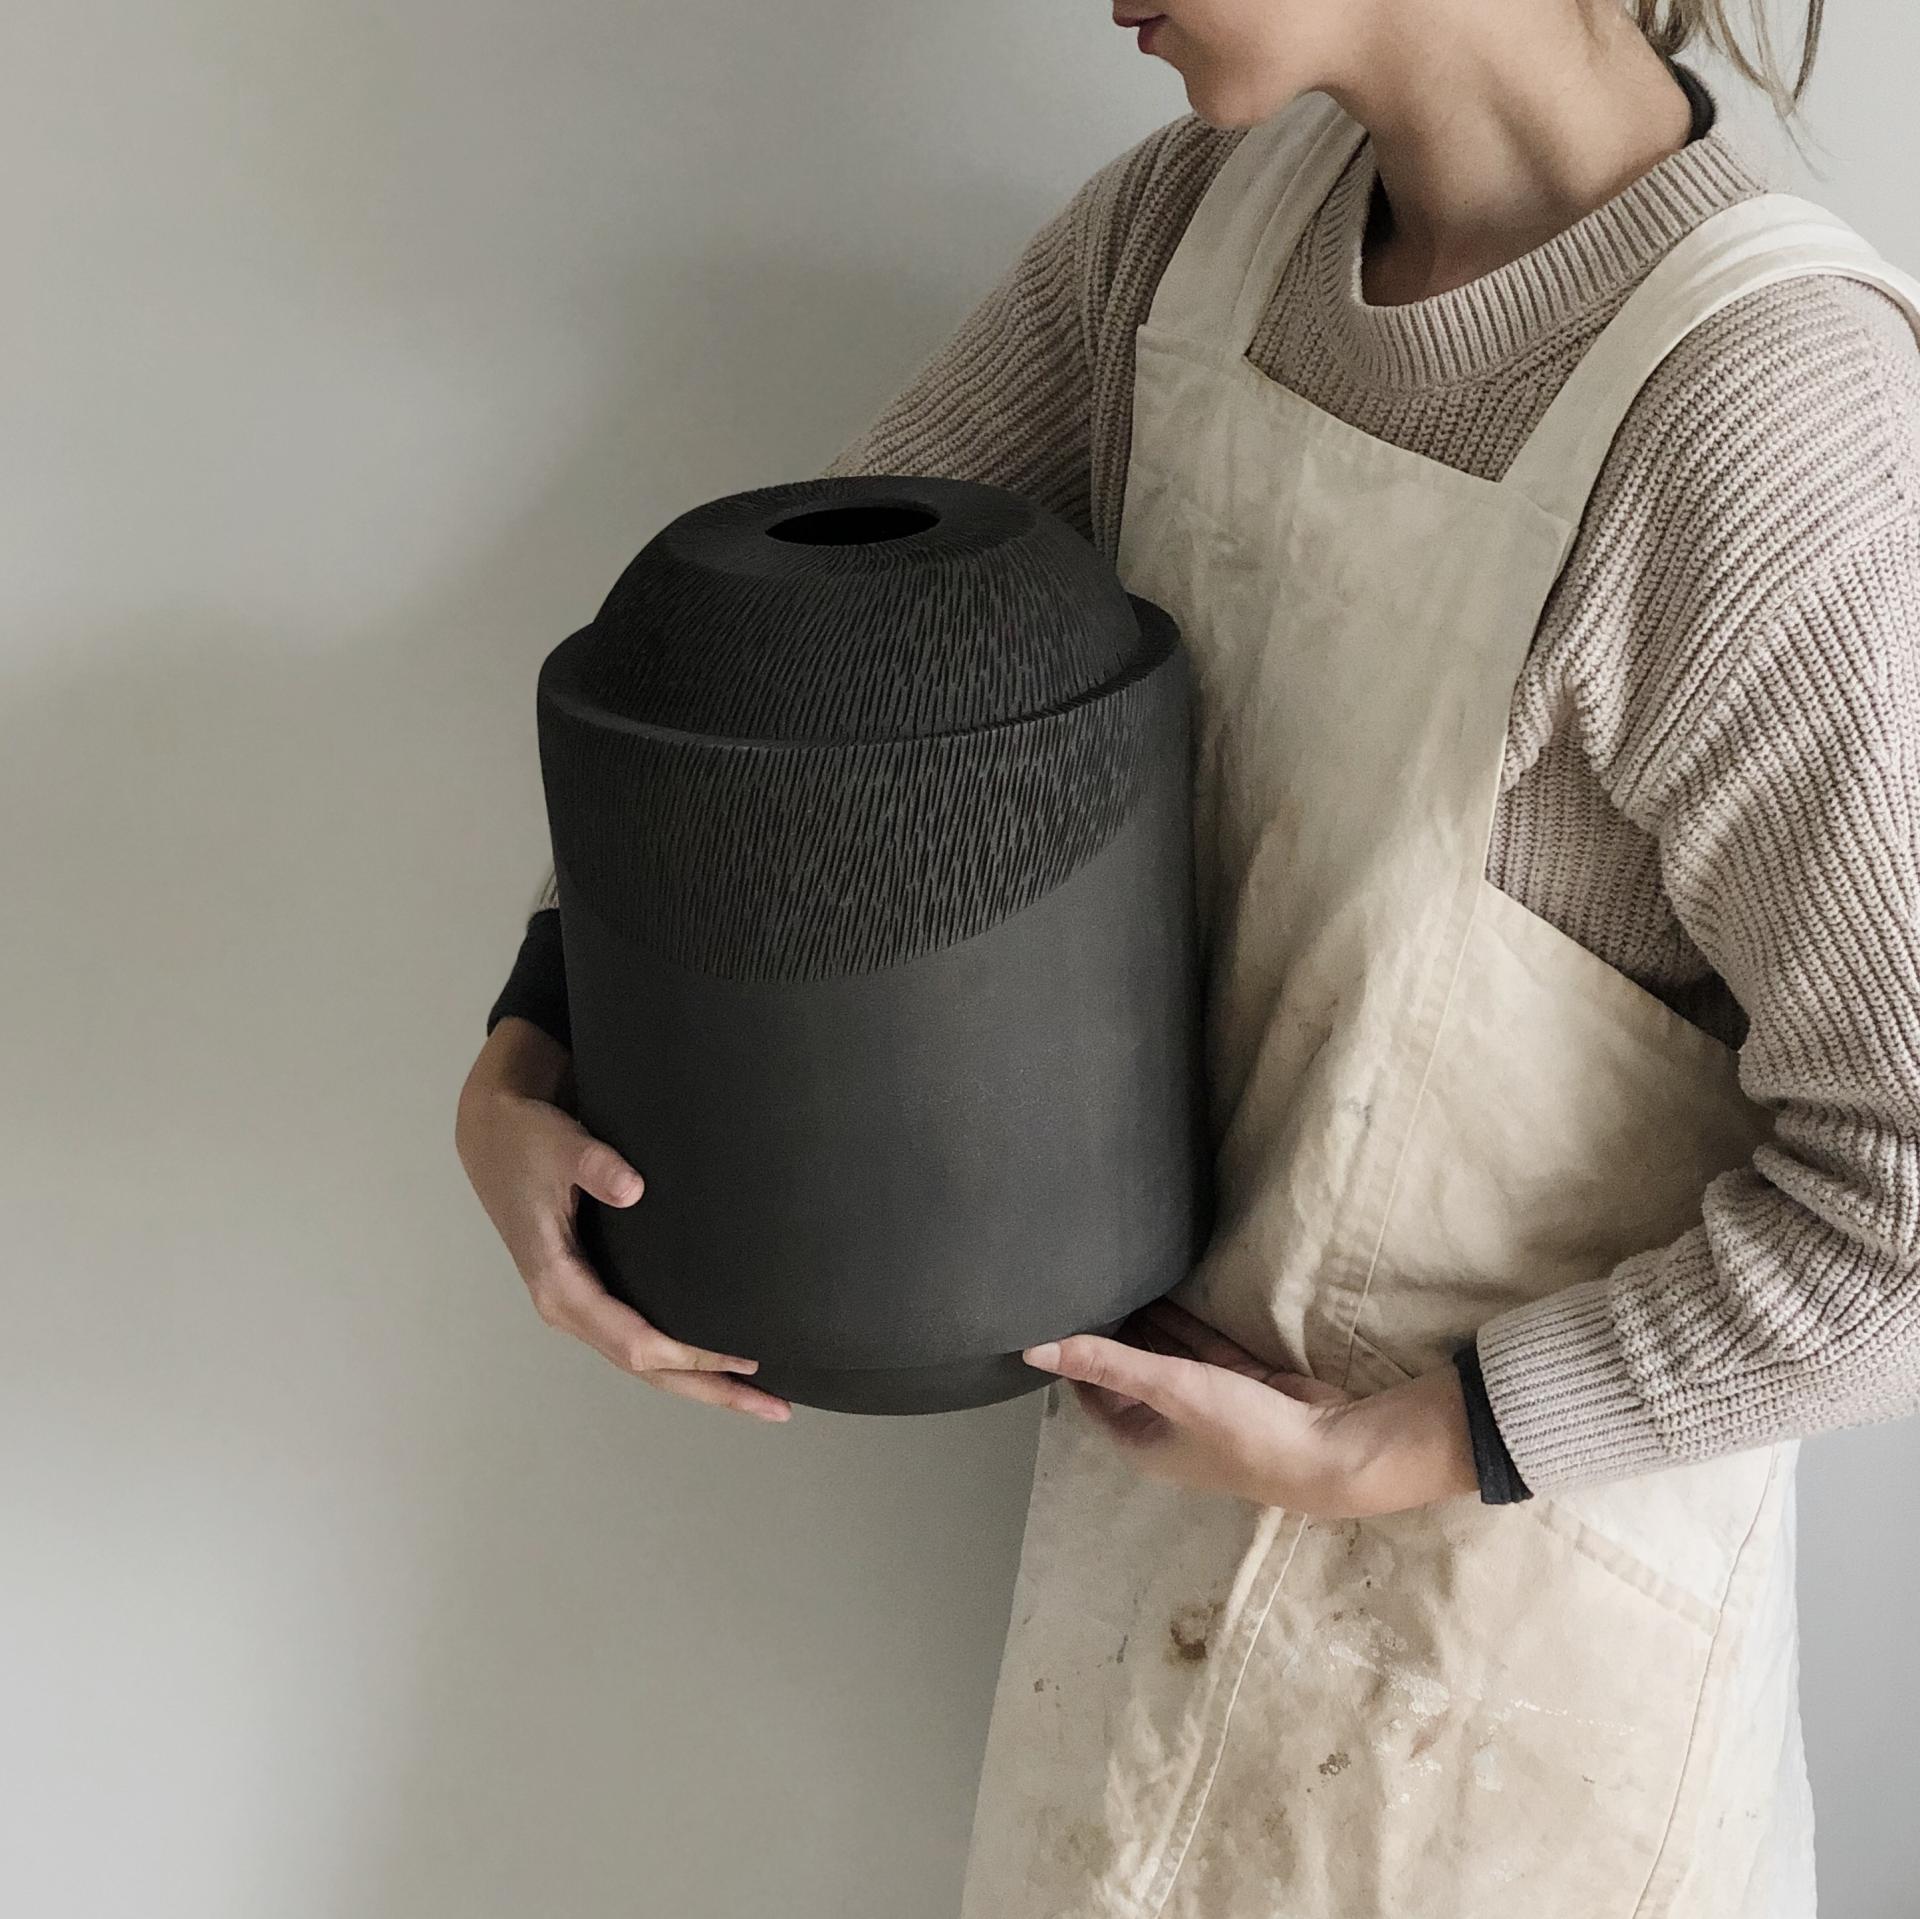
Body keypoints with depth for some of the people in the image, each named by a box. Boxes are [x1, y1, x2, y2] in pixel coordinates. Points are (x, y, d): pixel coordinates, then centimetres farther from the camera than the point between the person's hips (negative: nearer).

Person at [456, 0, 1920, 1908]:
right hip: (1200, 1408, 6)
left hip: (1523, 1512, -6)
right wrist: (515, 1074, -7)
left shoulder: (1764, 417, -29)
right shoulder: (1197, 212, -8)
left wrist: (1369, 1457, -19)